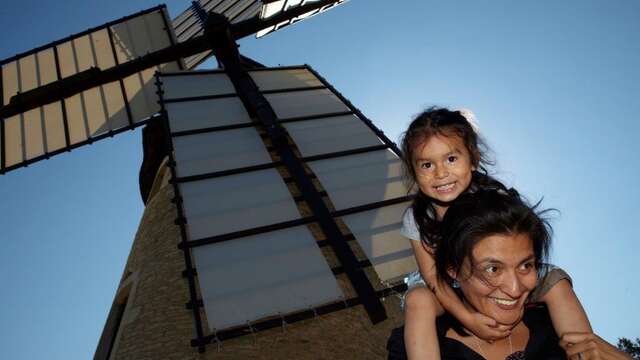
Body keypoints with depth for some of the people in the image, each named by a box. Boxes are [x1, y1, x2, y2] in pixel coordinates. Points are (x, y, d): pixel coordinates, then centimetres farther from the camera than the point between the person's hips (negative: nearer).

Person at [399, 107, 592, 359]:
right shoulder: (417, 219, -19)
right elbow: (433, 277, -18)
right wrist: (467, 318, -31)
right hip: (448, 291, -1)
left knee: (556, 281, -17)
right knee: (417, 300, -32)